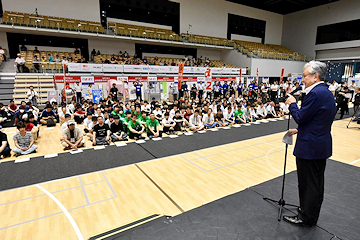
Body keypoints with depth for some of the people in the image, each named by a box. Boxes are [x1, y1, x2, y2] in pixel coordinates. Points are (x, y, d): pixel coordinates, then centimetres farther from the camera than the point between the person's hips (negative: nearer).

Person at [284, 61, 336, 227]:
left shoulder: (315, 93, -20)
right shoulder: (326, 92, 11)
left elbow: (300, 117, -20)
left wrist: (292, 104, -4)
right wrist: (299, 130, 14)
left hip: (309, 147, -10)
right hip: (322, 145, 10)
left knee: (307, 183, 5)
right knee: (316, 182, 21)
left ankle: (306, 218, 22)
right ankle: (312, 213, 38)